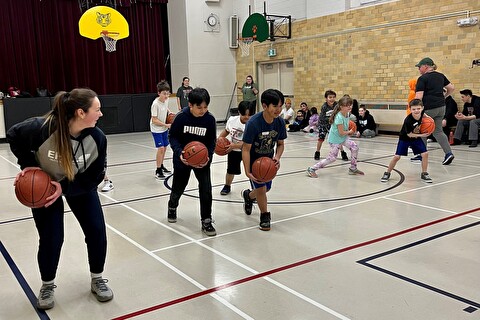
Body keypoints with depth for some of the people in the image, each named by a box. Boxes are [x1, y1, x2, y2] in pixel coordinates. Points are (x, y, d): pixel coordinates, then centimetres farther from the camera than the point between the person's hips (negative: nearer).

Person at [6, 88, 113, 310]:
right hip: (44, 185, -2)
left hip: (80, 185, 2)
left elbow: (94, 177, -18)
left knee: (97, 231, -3)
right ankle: (47, 286, 24)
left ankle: (97, 280, 20)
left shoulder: (97, 138, -27)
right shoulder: (41, 128, -35)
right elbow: (13, 136, -12)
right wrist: (28, 165, -21)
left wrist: (65, 188, -29)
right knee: (51, 239, -4)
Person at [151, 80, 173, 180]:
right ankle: (158, 171, -5)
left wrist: (169, 112, 3)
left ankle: (161, 166, 33)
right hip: (156, 129, -7)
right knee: (160, 148, -14)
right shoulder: (155, 104, -25)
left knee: (164, 147, 15)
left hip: (164, 128, 8)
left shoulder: (166, 100, -4)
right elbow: (154, 120, -23)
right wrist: (166, 125, -23)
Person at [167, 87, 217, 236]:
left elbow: (211, 142, -6)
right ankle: (172, 207, 51)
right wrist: (179, 152, -27)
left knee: (206, 189, -12)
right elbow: (173, 137, -10)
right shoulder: (181, 117, -20)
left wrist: (208, 156, -24)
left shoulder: (210, 119, -16)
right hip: (183, 159, 0)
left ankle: (206, 221, 3)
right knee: (178, 188, 17)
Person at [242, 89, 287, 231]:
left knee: (266, 188, 17)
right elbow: (246, 149, -26)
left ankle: (248, 195, 50)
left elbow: (280, 144, -1)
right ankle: (265, 216, 16)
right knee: (261, 188, -10)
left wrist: (277, 157, -21)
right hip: (253, 160, -5)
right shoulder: (253, 123, -31)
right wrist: (247, 172, -32)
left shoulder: (280, 122, -17)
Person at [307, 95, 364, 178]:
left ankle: (353, 168, 13)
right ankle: (312, 169, 0)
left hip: (344, 137, 8)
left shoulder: (346, 114, -2)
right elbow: (341, 133, -24)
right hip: (335, 139, -8)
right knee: (331, 158, -7)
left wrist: (348, 131, 4)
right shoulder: (339, 117, -29)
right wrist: (350, 132, -7)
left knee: (355, 147, -3)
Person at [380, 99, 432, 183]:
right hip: (405, 138, -4)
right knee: (397, 156, -7)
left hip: (417, 137, 5)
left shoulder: (421, 113, -19)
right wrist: (422, 135, -26)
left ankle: (424, 174, 9)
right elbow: (409, 134, -22)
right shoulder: (408, 120, -34)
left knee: (425, 154, -7)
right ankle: (387, 173, 12)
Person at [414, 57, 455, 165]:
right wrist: (444, 96, 28)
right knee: (438, 131, 12)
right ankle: (448, 153, -1)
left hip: (428, 108, -7)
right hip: (441, 107, 7)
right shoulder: (440, 76, 12)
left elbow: (419, 96, -17)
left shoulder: (423, 78, -10)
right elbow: (451, 88, 15)